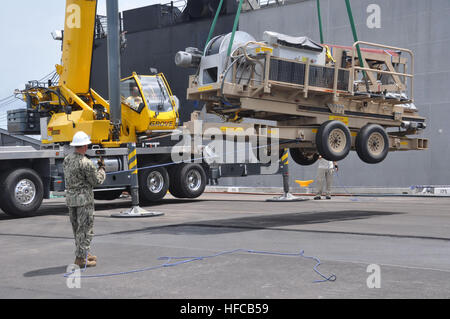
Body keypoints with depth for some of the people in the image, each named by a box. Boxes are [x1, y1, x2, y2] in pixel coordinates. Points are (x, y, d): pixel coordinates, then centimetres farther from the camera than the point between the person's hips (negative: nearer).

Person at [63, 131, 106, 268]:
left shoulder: (67, 159, 6)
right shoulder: (86, 163, -19)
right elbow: (97, 181, -13)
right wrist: (102, 169, 6)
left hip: (70, 197, 8)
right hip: (84, 198, -8)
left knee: (77, 228, 17)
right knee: (85, 228, -1)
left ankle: (84, 253, 29)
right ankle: (81, 258, -1)